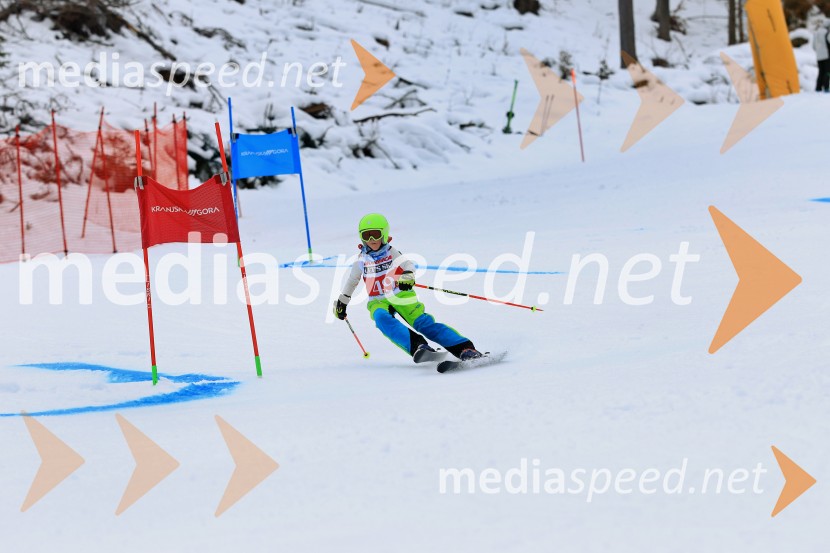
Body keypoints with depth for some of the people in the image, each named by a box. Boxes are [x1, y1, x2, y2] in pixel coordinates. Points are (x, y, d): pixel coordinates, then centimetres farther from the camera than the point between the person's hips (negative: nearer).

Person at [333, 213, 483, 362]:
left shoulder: (391, 252, 2)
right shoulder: (362, 260, 8)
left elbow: (408, 264, -12)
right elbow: (352, 281, 23)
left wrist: (407, 276, -35)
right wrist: (341, 302, 30)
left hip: (402, 296, -1)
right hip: (378, 302, 1)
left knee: (424, 323, -20)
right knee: (382, 319, -34)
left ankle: (464, 348, -27)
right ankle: (416, 345, -51)